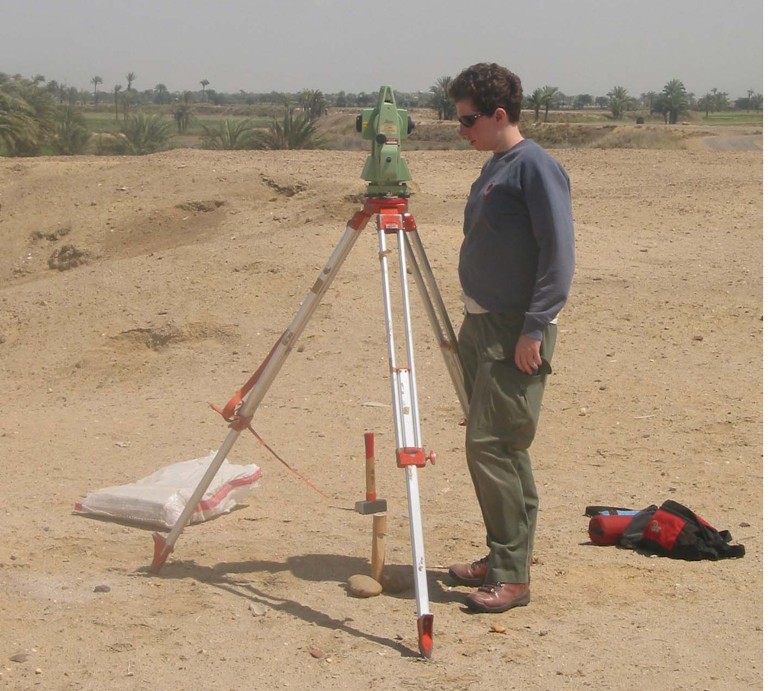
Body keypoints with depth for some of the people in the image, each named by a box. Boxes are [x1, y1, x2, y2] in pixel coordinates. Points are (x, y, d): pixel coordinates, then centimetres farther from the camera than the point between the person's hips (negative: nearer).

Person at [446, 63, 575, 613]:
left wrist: (534, 329, -21)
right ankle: (502, 557, 23)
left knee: (492, 445, -10)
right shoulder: (494, 166, 14)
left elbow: (559, 256, -18)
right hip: (482, 324, 9)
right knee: (492, 446, 13)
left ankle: (513, 576, -2)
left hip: (516, 332, -9)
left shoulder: (536, 167, -14)